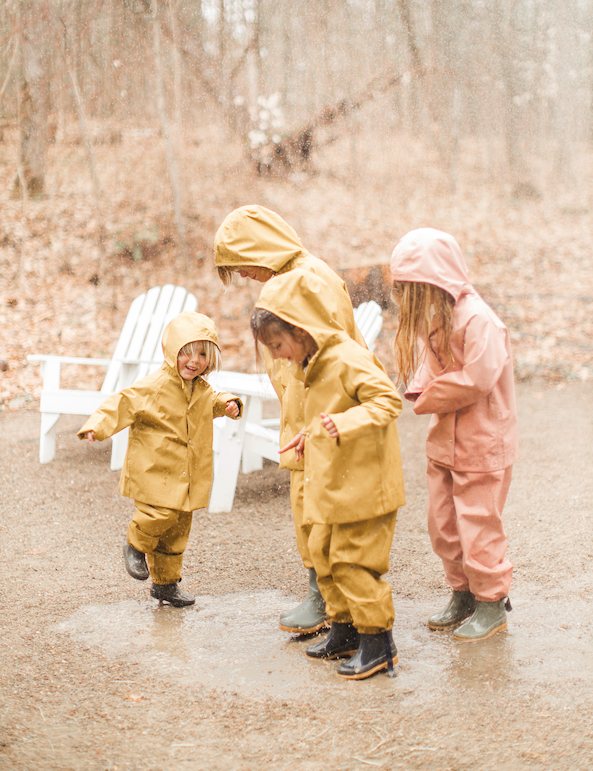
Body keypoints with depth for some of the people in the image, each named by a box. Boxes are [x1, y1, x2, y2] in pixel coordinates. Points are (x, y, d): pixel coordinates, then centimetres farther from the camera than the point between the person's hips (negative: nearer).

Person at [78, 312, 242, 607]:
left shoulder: (202, 391, 9)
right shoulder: (153, 387, -14)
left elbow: (213, 403, 31)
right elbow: (122, 404, -18)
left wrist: (228, 404, 9)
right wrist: (97, 426, -31)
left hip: (187, 476, 7)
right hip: (154, 470, -7)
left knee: (178, 528, 10)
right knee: (161, 513, -20)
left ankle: (166, 583, 24)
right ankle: (135, 544, 13)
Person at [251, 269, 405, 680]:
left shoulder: (348, 360, -19)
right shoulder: (316, 365, 12)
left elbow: (388, 399, -27)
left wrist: (348, 422, -37)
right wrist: (311, 434, 35)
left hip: (364, 484, -10)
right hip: (333, 485, 10)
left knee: (353, 561, -5)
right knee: (323, 554, 15)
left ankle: (378, 640, 7)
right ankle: (345, 628, 28)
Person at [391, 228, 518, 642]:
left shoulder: (478, 319, -21)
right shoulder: (435, 317, 6)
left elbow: (477, 379, -25)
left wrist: (428, 398, -13)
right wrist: (421, 389, -8)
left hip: (482, 444, -8)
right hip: (445, 439, 8)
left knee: (478, 526, 0)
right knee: (443, 525, 14)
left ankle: (492, 605, 17)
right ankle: (463, 595, 31)